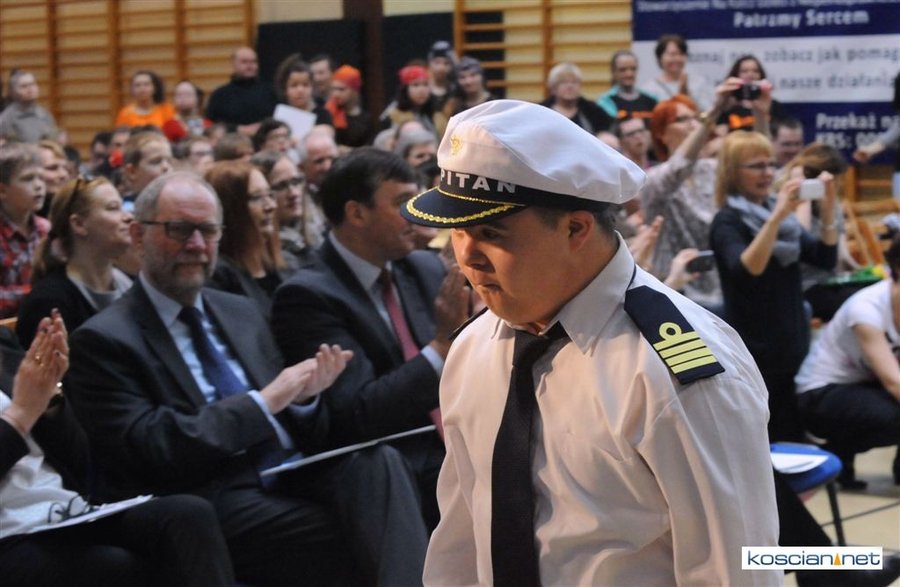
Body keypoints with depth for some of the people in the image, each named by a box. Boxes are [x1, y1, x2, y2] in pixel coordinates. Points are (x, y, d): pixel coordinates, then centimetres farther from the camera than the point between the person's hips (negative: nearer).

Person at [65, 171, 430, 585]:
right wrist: (266, 401, -13)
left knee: (376, 462, -27)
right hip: (215, 501, -6)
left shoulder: (241, 313, 20)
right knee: (360, 542, -30)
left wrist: (304, 394, -5)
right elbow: (151, 450, -13)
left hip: (291, 477, 6)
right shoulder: (104, 340, -1)